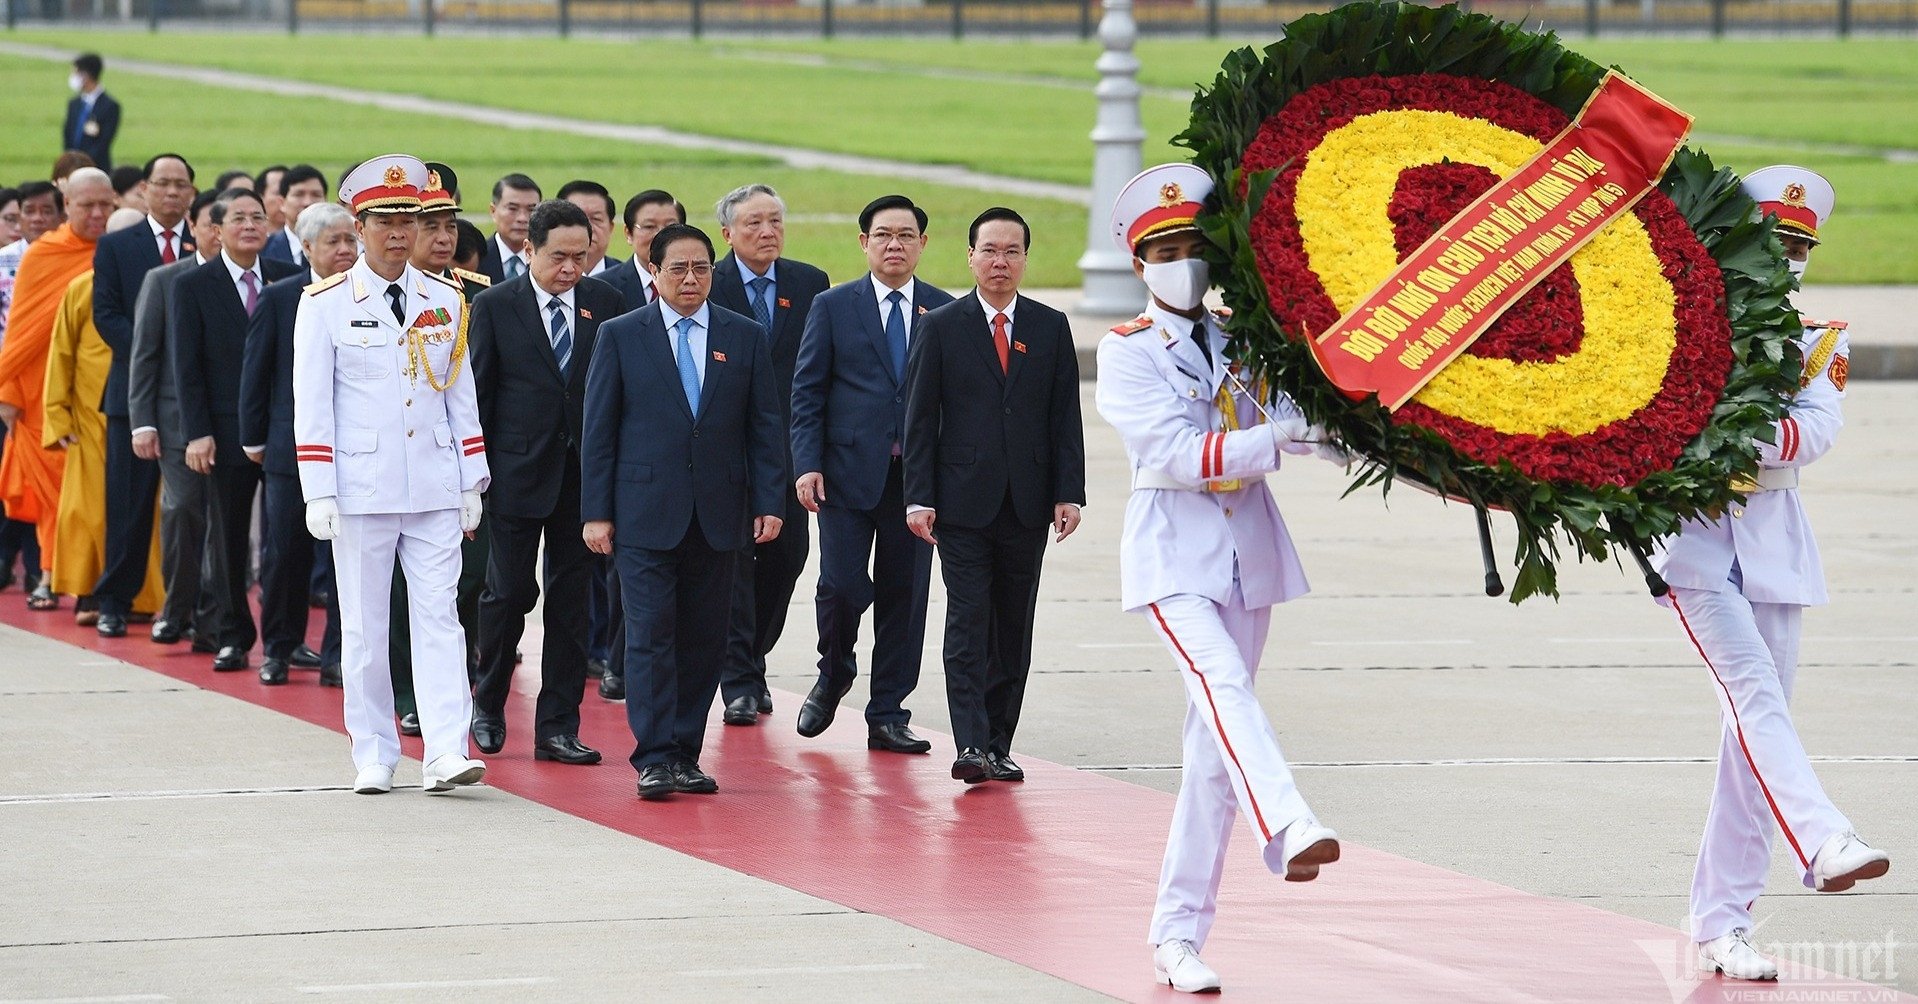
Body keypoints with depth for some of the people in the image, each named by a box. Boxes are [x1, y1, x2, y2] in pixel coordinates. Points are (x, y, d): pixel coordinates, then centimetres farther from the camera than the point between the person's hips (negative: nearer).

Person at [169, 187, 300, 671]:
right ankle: (233, 636, 15)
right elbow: (187, 367, -3)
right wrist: (196, 433, -10)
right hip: (227, 430, -1)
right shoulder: (192, 287, 1)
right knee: (228, 538, 5)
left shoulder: (292, 280, 5)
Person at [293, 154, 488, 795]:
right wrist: (319, 493, -8)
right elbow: (311, 404, -2)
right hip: (362, 488, -2)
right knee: (364, 624, 3)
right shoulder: (326, 304, -1)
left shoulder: (446, 302, 8)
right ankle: (374, 757, 10)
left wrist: (473, 482, 8)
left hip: (435, 489, 2)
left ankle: (447, 753, -10)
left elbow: (461, 396, 12)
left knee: (439, 616, -5)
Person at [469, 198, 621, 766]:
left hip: (583, 474, 2)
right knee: (510, 590, 1)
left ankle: (558, 726, 10)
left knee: (571, 598, 4)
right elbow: (476, 393, 0)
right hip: (517, 472, -2)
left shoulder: (604, 303, 4)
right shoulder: (495, 307, -3)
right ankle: (488, 703, 23)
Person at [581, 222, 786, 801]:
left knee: (703, 639, 4)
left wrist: (769, 503, -1)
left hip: (719, 515, 3)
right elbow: (598, 430, 2)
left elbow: (766, 427, 9)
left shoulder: (746, 338, 9)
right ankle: (654, 759, -8)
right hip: (646, 514, -2)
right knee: (650, 636, -8)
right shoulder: (621, 336, 3)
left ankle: (685, 754, 11)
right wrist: (596, 511, -4)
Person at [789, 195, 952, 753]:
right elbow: (806, 392, 3)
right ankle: (833, 676, 21)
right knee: (843, 585, -8)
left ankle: (888, 716, 11)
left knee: (905, 593, 2)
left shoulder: (945, 312, 8)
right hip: (848, 471, -1)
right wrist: (807, 464, -7)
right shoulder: (832, 307, 5)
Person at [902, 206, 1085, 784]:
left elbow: (1065, 417, 8)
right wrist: (919, 497, -7)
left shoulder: (1051, 328, 9)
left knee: (1014, 631, 5)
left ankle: (998, 747, 11)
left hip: (1027, 505, 3)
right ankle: (971, 746, -15)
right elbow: (920, 418, 1)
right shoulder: (941, 328, 3)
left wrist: (1068, 493, -1)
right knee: (968, 625, -9)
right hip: (963, 503, -3)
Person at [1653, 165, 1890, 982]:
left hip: (1775, 534, 4)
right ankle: (1822, 842, -40)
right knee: (1754, 692, -21)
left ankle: (1722, 924, 4)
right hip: (1692, 525, -4)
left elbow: (1816, 431, -7)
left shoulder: (1820, 338, 11)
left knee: (1755, 721, 1)